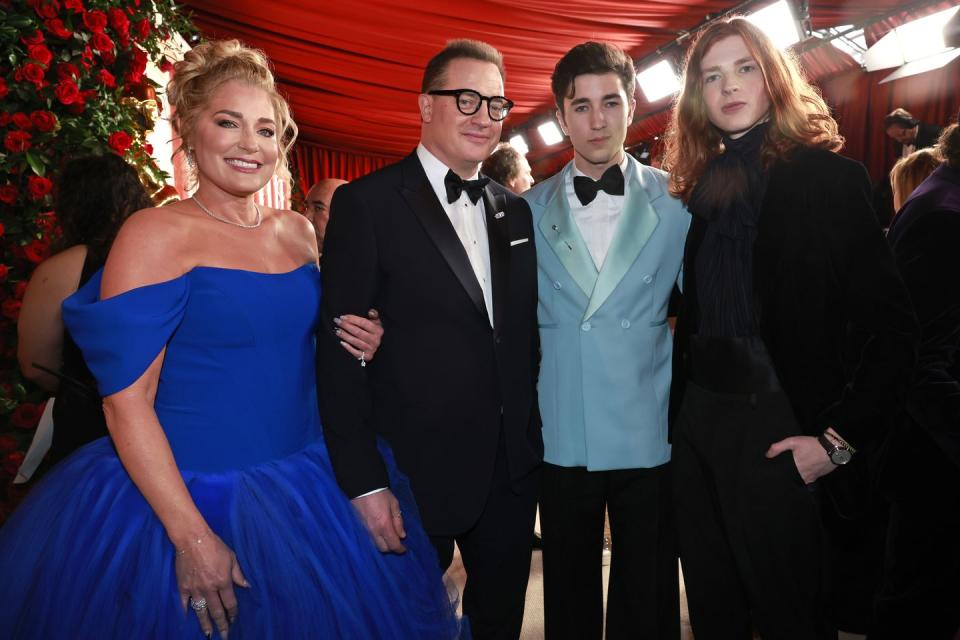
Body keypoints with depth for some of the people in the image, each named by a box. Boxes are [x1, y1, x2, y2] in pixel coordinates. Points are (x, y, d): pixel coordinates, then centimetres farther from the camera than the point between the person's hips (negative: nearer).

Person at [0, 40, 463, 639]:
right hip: (194, 497, -5)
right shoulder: (156, 234, -12)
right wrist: (191, 536, -20)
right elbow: (126, 400, -16)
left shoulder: (298, 232, 4)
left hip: (310, 492, 6)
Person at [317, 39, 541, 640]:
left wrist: (533, 437, 7)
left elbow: (525, 334, 13)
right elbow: (338, 350, -12)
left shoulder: (515, 211, 10)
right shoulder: (367, 203, -8)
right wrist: (363, 480, -15)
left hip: (513, 471, 5)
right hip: (416, 474, -5)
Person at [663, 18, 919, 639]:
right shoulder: (702, 186, 9)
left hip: (773, 427, -5)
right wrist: (678, 407, 4)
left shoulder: (827, 177, -7)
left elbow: (893, 324, -11)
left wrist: (839, 438, -15)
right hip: (696, 419, 5)